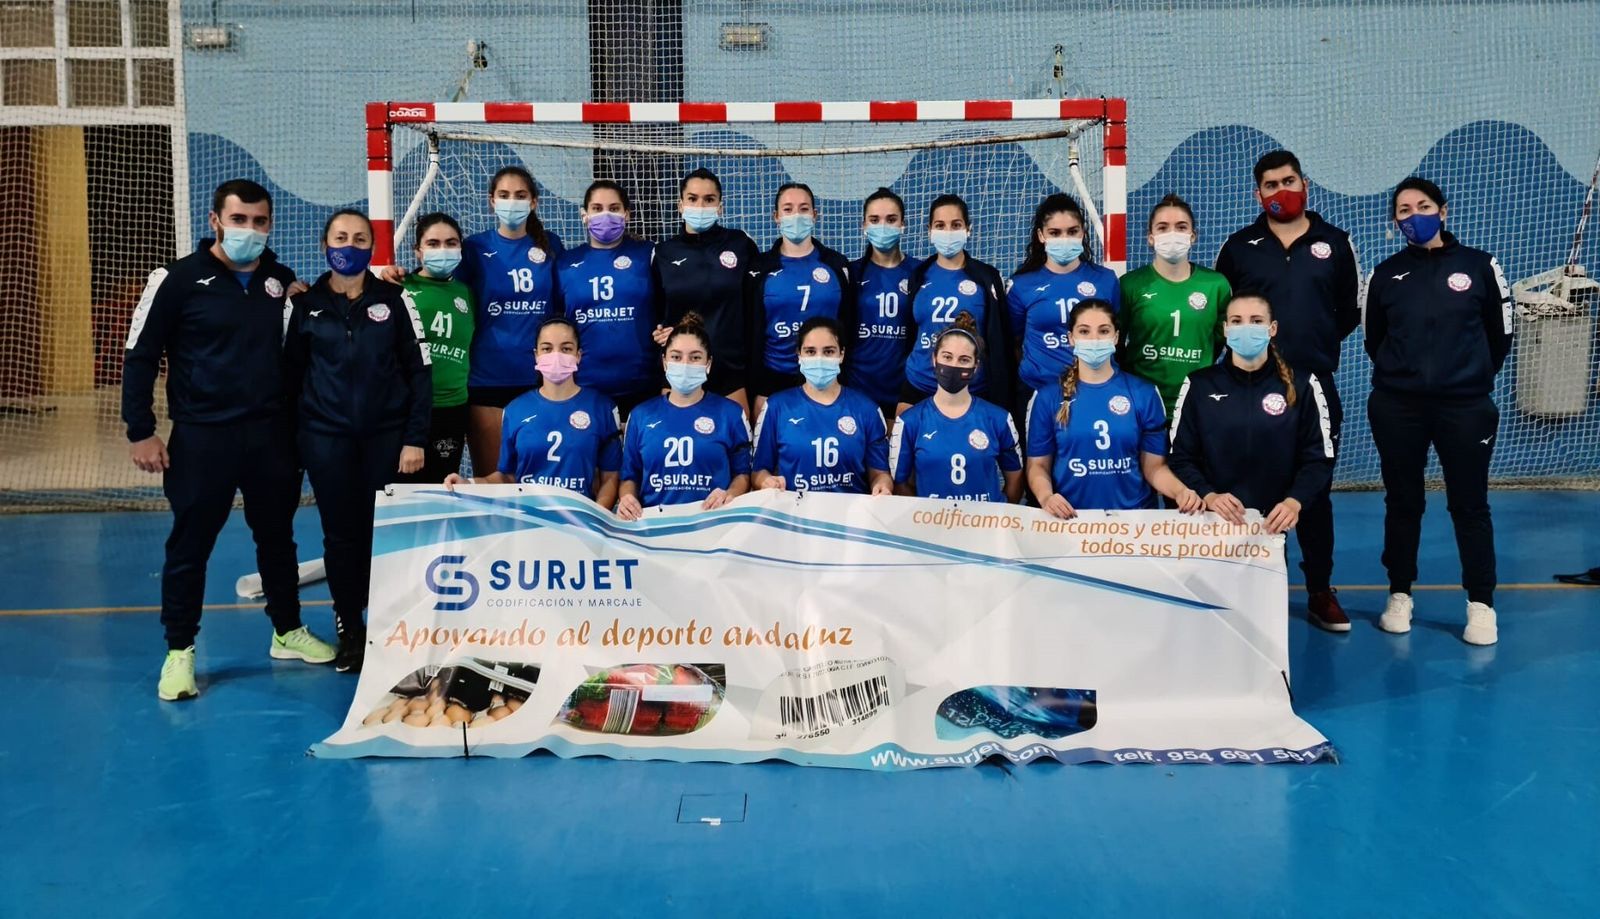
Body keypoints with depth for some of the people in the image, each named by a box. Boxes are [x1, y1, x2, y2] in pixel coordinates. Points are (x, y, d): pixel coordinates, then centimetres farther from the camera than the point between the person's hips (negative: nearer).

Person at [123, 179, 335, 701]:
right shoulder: (179, 279, -6)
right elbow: (140, 357, -4)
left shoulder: (282, 280, 5)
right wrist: (140, 431, -8)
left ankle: (288, 632, 31)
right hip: (201, 437, -4)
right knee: (190, 545, 4)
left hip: (272, 433, 4)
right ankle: (179, 652, 16)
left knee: (277, 537, 15)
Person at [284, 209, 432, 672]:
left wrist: (415, 438, -6)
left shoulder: (394, 299, 2)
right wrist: (290, 440, 3)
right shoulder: (305, 305, 5)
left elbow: (420, 372, 0)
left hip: (386, 435, -1)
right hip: (326, 438, 1)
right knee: (341, 534, 6)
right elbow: (291, 375, 9)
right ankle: (350, 630, 19)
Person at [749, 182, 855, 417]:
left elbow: (848, 323, 6)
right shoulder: (761, 268, 2)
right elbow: (753, 331, 1)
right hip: (776, 379, -1)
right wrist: (759, 391, -3)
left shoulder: (837, 264, 4)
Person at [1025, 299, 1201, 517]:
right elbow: (1038, 464, 9)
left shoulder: (1144, 394, 6)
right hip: (1071, 517, -1)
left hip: (1132, 515, 1)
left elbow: (1154, 466, 9)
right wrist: (1046, 497, -10)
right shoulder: (1048, 398, 5)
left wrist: (1181, 491, -10)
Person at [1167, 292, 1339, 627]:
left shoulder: (1301, 385, 1)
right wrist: (1207, 496, -20)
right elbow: (1180, 456, -1)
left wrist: (1294, 502, -19)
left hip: (1273, 524, 0)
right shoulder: (1199, 385, 2)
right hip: (1212, 522, 0)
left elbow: (1319, 457, -1)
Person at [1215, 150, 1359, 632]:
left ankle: (1321, 592, 15)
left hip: (1315, 383, 1)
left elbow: (1348, 311, 11)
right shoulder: (1239, 247, 5)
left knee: (1315, 489, 6)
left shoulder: (1334, 243, 6)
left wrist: (1319, 342, 4)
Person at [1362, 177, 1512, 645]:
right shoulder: (1386, 273, 3)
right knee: (1402, 501, 9)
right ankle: (1400, 595, 20)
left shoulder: (1479, 266, -1)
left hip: (1465, 405, -1)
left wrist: (1473, 375, 13)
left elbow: (1499, 335, 8)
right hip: (1396, 406, 1)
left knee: (1469, 504, 3)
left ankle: (1481, 605, 12)